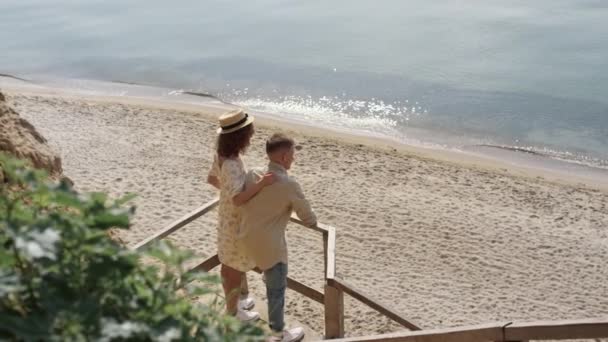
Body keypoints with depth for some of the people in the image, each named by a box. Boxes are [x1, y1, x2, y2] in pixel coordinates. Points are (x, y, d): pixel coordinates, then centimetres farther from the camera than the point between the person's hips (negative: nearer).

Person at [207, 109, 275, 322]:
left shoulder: (222, 156, -5)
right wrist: (261, 183, -40)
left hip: (228, 217, 9)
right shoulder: (231, 165, -33)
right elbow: (238, 199, -39)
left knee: (229, 266, 25)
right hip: (236, 222, -9)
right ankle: (233, 314, 28)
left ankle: (232, 303, 44)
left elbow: (211, 179, 11)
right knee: (236, 270, 10)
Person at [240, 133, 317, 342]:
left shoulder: (252, 174, -5)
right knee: (277, 288, 10)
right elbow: (308, 218, -10)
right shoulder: (289, 185, -22)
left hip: (248, 236, 7)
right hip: (269, 244, -7)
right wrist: (313, 223, 15)